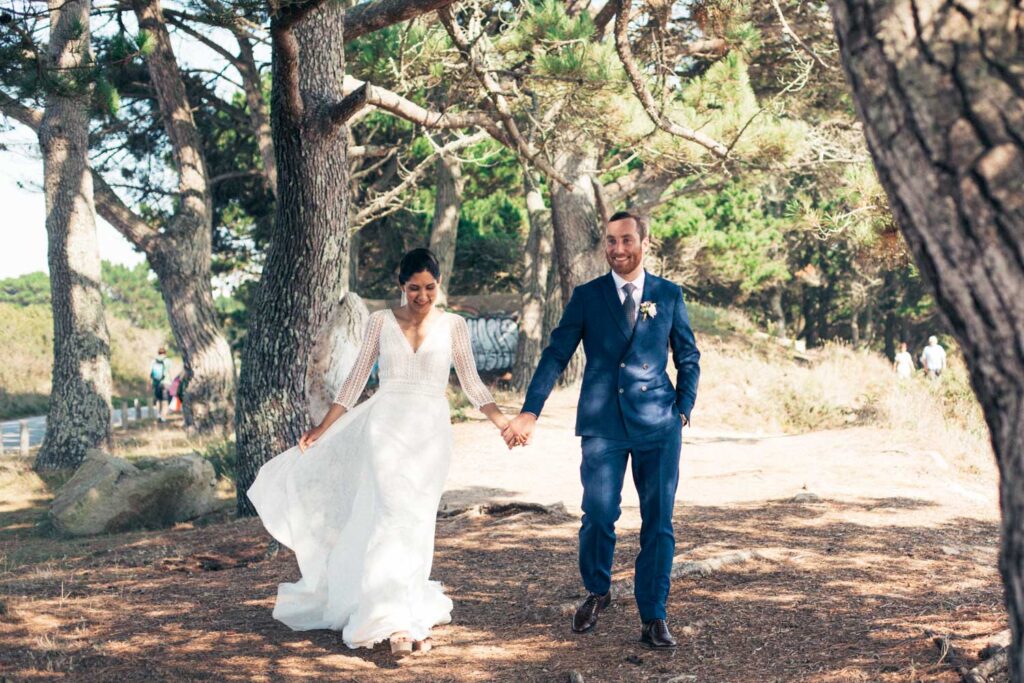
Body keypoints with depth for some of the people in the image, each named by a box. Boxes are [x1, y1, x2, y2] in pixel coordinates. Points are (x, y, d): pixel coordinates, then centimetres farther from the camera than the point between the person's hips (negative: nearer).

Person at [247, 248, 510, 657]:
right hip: (386, 425, -1)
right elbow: (357, 379, 9)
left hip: (429, 431, 1)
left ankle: (407, 612, 15)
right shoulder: (382, 321, 6)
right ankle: (399, 619, -16)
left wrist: (503, 421, -7)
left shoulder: (453, 326, 6)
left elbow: (471, 383, 6)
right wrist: (323, 428, 6)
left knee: (414, 524, 2)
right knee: (392, 515, -14)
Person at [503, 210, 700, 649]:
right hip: (602, 424, 0)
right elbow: (556, 355, 2)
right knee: (598, 516, -2)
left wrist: (683, 410, 3)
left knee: (658, 522, 1)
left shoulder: (669, 296, 7)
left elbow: (689, 359, 13)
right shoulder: (587, 297, 5)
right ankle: (596, 593, 25)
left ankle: (653, 618, 12)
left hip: (657, 424, 1)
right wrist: (530, 412, -7)